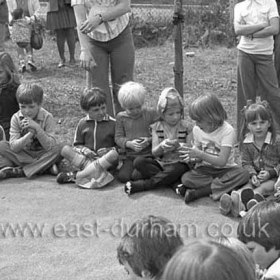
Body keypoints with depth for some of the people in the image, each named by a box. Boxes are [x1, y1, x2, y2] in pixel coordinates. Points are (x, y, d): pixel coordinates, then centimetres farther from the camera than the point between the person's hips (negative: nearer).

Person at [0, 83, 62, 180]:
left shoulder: (47, 117, -14)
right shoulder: (16, 118, -11)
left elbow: (50, 147, -23)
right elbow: (14, 147, -18)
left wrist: (37, 128, -34)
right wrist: (30, 134, -34)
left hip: (42, 155, -2)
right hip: (23, 155, 2)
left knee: (58, 149, -30)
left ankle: (17, 172, -29)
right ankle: (45, 167, -23)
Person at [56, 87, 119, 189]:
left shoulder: (112, 123, 2)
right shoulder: (82, 123, 8)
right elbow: (77, 145, 13)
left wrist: (110, 150, -17)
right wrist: (84, 150, -9)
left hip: (106, 160, -1)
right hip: (86, 158, 2)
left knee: (114, 154, -37)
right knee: (65, 149, -20)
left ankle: (74, 176, -31)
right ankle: (96, 171, -28)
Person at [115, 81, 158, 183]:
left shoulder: (151, 113, -1)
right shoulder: (121, 117, 6)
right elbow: (118, 137, 3)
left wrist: (149, 140, -19)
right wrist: (129, 143, -17)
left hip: (148, 155, -3)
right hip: (130, 156, 3)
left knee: (137, 176, -26)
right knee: (122, 177, -19)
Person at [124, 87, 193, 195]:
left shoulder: (185, 127, -1)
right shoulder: (157, 127, 2)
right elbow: (154, 153, -2)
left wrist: (180, 146, -23)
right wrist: (162, 146, -25)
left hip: (178, 163, -2)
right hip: (160, 163, 2)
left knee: (180, 169, -39)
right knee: (138, 162, -24)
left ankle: (142, 185, -27)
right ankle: (173, 184, -27)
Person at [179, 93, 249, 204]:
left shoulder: (227, 131, -16)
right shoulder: (197, 129, -1)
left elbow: (222, 161, -21)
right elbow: (199, 155, 7)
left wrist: (199, 154, -27)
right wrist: (192, 155, -16)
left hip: (224, 169, -2)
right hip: (205, 169, 2)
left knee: (243, 174, -34)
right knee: (186, 178, -28)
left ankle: (198, 192, -31)